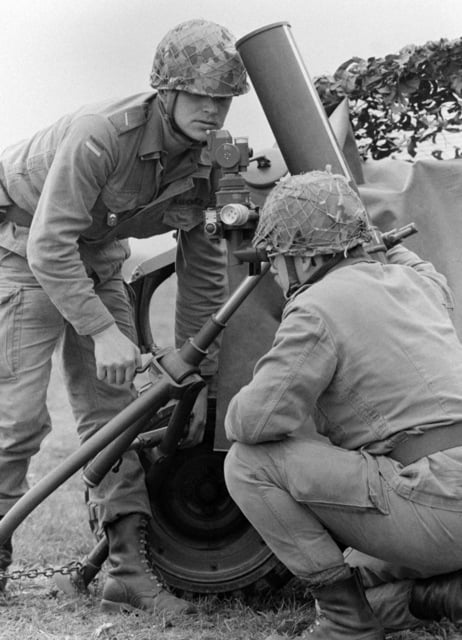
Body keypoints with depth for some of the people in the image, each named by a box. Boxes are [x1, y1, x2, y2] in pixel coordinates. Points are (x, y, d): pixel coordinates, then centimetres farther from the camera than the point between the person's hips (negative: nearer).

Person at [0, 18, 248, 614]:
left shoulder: (206, 164, -11)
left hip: (95, 258, 6)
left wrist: (196, 378, 1)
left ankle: (129, 569, 2)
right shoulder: (100, 133, -32)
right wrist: (103, 331, -37)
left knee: (111, 407, 0)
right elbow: (49, 246, -33)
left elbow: (204, 272, -1)